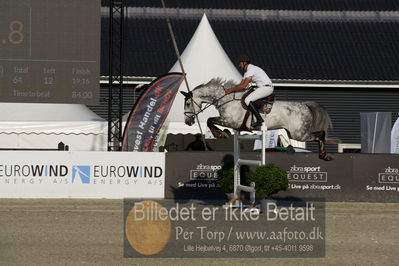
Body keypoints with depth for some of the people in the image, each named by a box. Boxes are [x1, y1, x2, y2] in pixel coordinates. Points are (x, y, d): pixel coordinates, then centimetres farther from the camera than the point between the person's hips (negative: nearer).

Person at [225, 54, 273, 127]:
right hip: (262, 87, 11)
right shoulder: (246, 71, 18)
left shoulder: (251, 69, -15)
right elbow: (241, 84, 19)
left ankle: (259, 119, -21)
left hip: (266, 87, -11)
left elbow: (244, 86, -20)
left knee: (247, 100, -19)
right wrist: (231, 89, 5)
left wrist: (231, 90, -13)